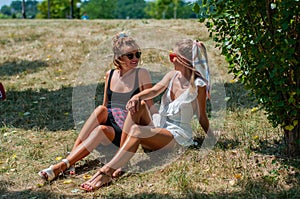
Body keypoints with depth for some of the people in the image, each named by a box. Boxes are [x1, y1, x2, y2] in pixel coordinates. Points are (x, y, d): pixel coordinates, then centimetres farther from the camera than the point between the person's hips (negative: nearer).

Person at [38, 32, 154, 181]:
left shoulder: (142, 74, 1)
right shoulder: (110, 75, 13)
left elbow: (149, 107, 1)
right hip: (109, 121, 3)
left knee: (102, 129, -35)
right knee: (101, 110, -31)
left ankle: (63, 165, -40)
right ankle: (71, 158, -36)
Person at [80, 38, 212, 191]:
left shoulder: (198, 85, -9)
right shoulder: (172, 76, 9)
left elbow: (202, 118, -2)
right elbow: (155, 90, -8)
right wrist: (136, 97, -27)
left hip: (177, 135, -6)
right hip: (158, 124, 7)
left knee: (136, 131, -32)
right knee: (138, 105, -22)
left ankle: (106, 173, -41)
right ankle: (120, 160, -29)